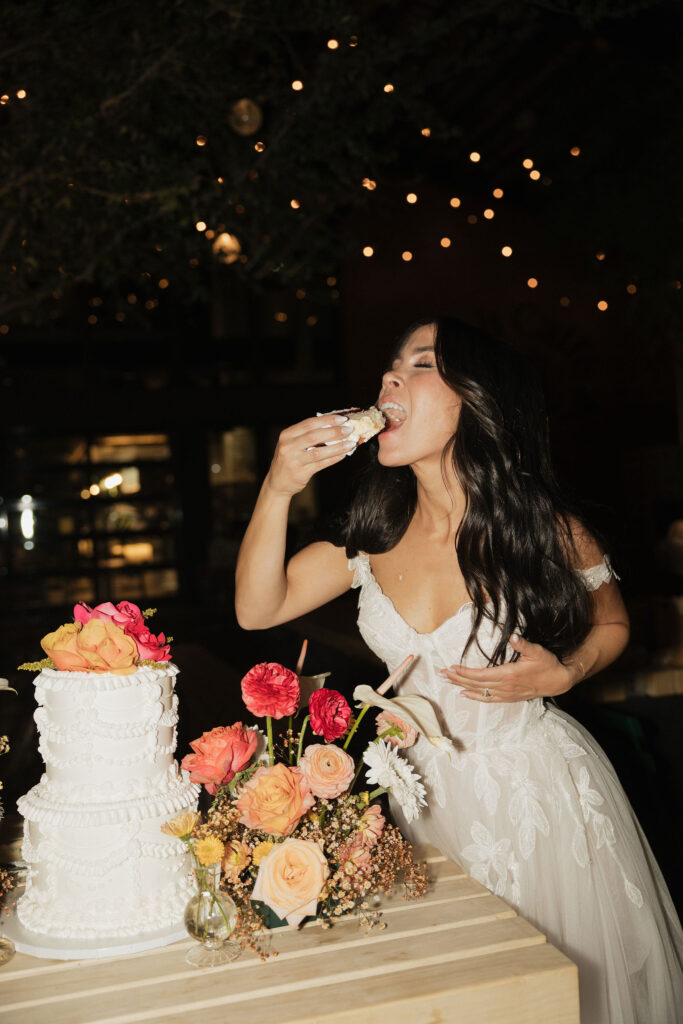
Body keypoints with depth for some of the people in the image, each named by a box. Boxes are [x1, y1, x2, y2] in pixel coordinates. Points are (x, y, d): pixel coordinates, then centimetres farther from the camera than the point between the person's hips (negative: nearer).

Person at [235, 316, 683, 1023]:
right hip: (427, 792, 3)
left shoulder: (551, 530, -16)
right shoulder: (375, 533, -6)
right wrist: (277, 490, -18)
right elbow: (257, 608, -6)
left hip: (536, 788, -3)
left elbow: (612, 626, 3)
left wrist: (562, 675, -19)